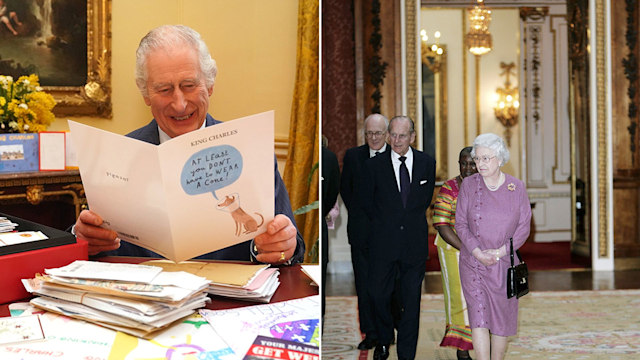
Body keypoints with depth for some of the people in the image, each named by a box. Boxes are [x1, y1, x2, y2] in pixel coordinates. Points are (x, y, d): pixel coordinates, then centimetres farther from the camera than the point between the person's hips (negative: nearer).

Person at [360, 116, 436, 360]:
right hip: (383, 242, -1)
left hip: (415, 242, 1)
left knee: (411, 300, 5)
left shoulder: (427, 163, 2)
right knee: (378, 294, 5)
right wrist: (382, 224, 9)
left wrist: (411, 219, 11)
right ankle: (384, 340, 32)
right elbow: (365, 200, 9)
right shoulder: (374, 165, -3)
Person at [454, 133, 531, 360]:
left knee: (502, 319, 8)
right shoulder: (469, 185, -2)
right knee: (479, 316, -10)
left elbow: (523, 228, 1)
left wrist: (499, 251, -11)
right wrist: (477, 252, -14)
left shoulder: (517, 188, -2)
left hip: (504, 262, 1)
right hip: (473, 262, -1)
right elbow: (460, 224, -1)